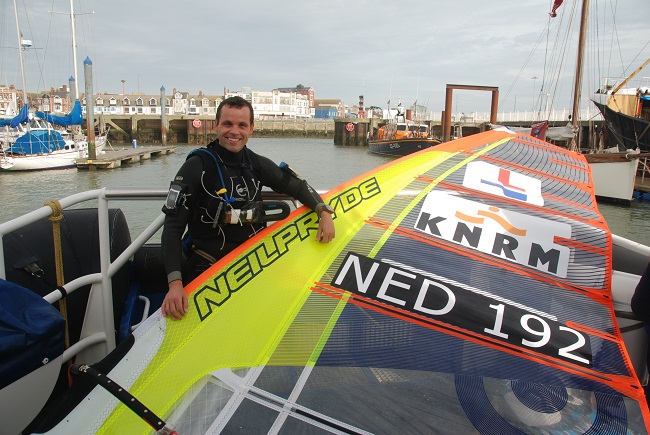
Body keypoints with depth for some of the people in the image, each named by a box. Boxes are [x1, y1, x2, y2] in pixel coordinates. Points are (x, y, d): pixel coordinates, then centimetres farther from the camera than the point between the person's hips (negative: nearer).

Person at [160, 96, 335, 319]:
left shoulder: (257, 164, 4)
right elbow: (173, 226, -15)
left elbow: (296, 185, 14)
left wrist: (324, 212, -6)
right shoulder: (197, 166, -11)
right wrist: (175, 283, -26)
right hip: (207, 269, -4)